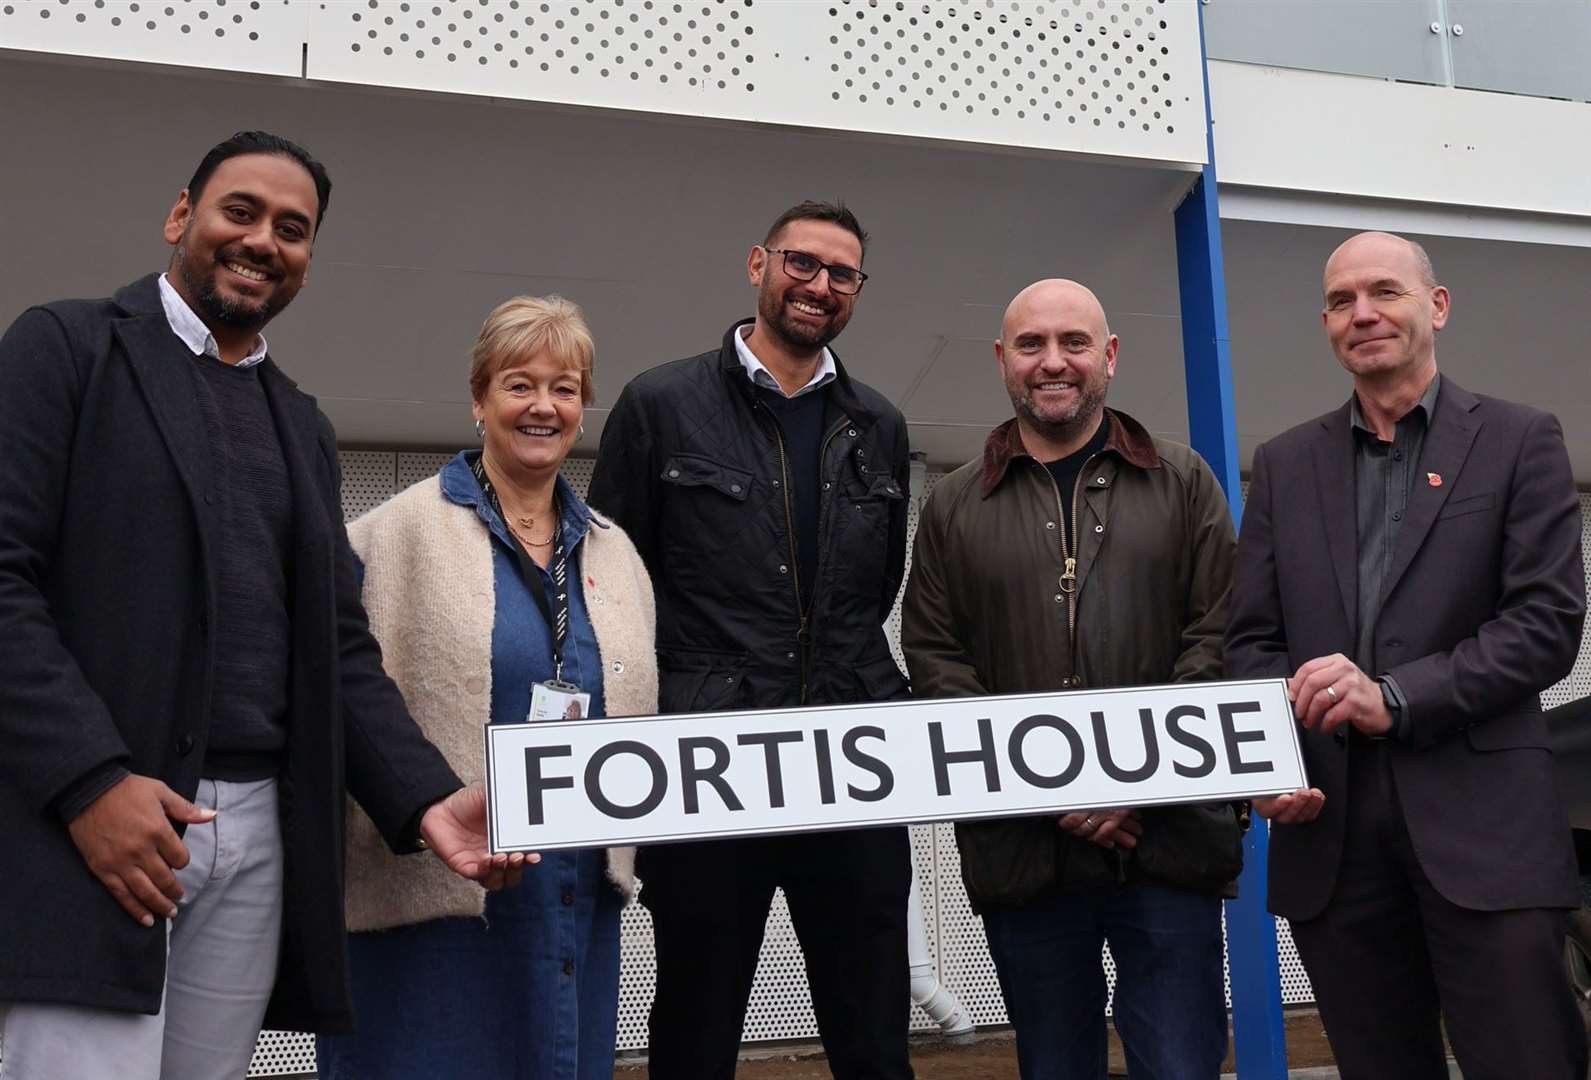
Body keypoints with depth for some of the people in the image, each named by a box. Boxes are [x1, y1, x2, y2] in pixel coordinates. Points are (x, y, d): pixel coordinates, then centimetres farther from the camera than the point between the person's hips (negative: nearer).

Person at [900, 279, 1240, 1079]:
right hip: (1021, 853, 1)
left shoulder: (1182, 484, 9)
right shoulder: (954, 507, 10)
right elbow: (933, 660, 3)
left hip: (1167, 842, -1)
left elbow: (1218, 638, 2)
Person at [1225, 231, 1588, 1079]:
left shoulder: (1518, 441, 6)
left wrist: (1397, 698, -15)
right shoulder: (1285, 465, 15)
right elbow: (1253, 637, 11)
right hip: (1330, 829, 3)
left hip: (1482, 825, -2)